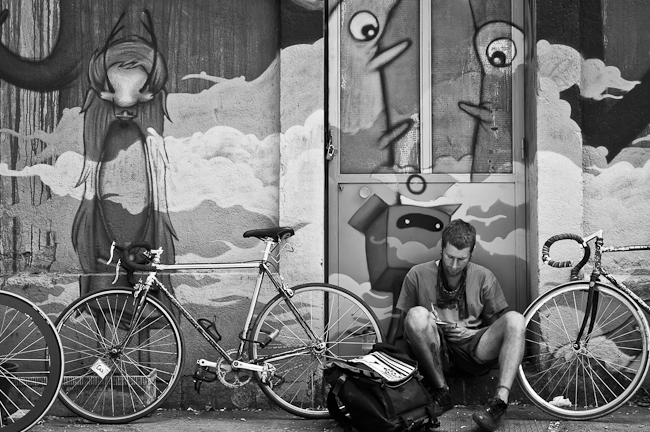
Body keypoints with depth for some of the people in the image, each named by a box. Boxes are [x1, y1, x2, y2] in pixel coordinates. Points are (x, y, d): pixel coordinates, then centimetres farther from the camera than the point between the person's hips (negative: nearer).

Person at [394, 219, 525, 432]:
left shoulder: (484, 278, 4)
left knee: (515, 320, -24)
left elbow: (497, 327, 10)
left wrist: (471, 332, -8)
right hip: (435, 350, -1)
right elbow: (404, 324, 6)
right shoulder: (418, 275, 0)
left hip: (470, 346, 1)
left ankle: (500, 400, -38)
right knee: (417, 315, -32)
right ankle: (441, 392, -21)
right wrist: (427, 327, -13)